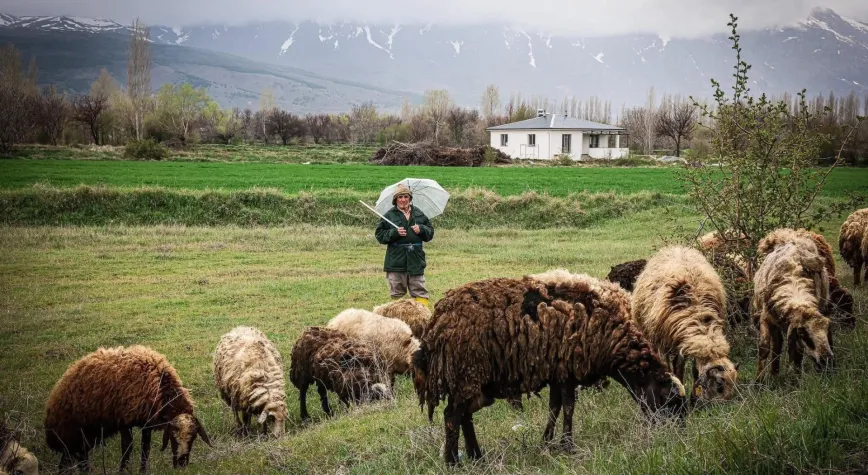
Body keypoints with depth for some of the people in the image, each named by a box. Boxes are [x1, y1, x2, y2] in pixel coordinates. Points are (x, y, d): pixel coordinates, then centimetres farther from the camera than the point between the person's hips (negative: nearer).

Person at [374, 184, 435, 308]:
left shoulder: (418, 214, 10)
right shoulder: (389, 216, 1)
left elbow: (430, 232, 13)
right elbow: (379, 235, -1)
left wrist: (421, 229, -7)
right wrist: (395, 232, -15)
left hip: (416, 260, 2)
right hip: (396, 260, -2)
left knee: (420, 291, 3)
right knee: (397, 293, 2)